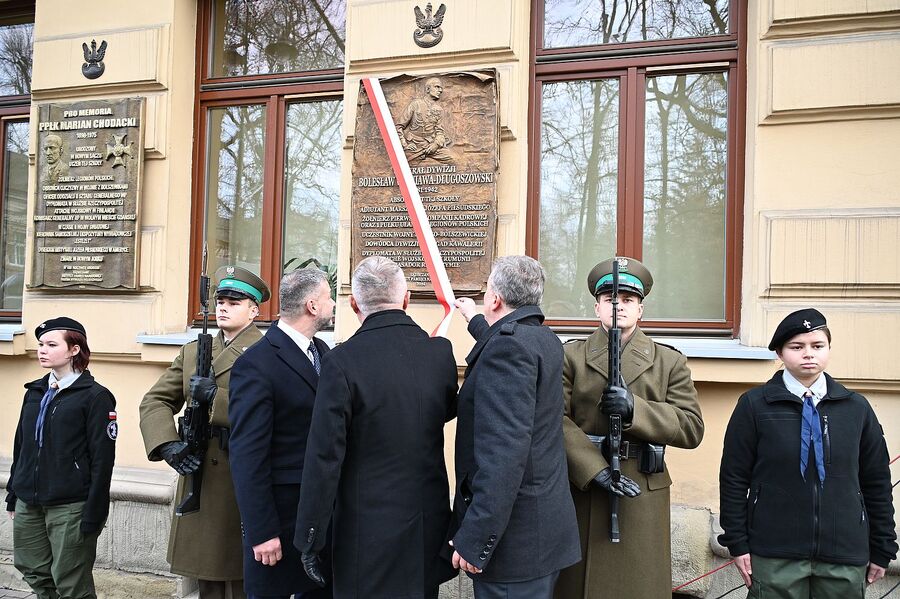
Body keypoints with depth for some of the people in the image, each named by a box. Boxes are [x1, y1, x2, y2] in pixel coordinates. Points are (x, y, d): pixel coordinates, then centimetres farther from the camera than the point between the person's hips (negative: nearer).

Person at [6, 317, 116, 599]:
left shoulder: (95, 396, -9)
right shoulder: (35, 392, 10)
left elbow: (102, 460, -11)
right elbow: (21, 446, 17)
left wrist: (93, 515, -13)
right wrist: (13, 494, 16)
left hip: (70, 507, -6)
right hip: (29, 503, 6)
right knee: (36, 576, 13)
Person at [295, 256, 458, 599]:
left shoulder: (343, 362, -16)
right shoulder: (441, 352, -3)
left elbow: (324, 458, -15)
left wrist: (310, 541, -6)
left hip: (368, 531, -4)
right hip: (430, 529, 4)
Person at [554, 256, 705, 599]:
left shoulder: (670, 362, 9)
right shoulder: (571, 356, 6)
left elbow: (692, 428, -1)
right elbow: (556, 420, -6)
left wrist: (634, 409, -15)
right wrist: (595, 469, -18)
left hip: (642, 501, 1)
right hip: (581, 493, 0)